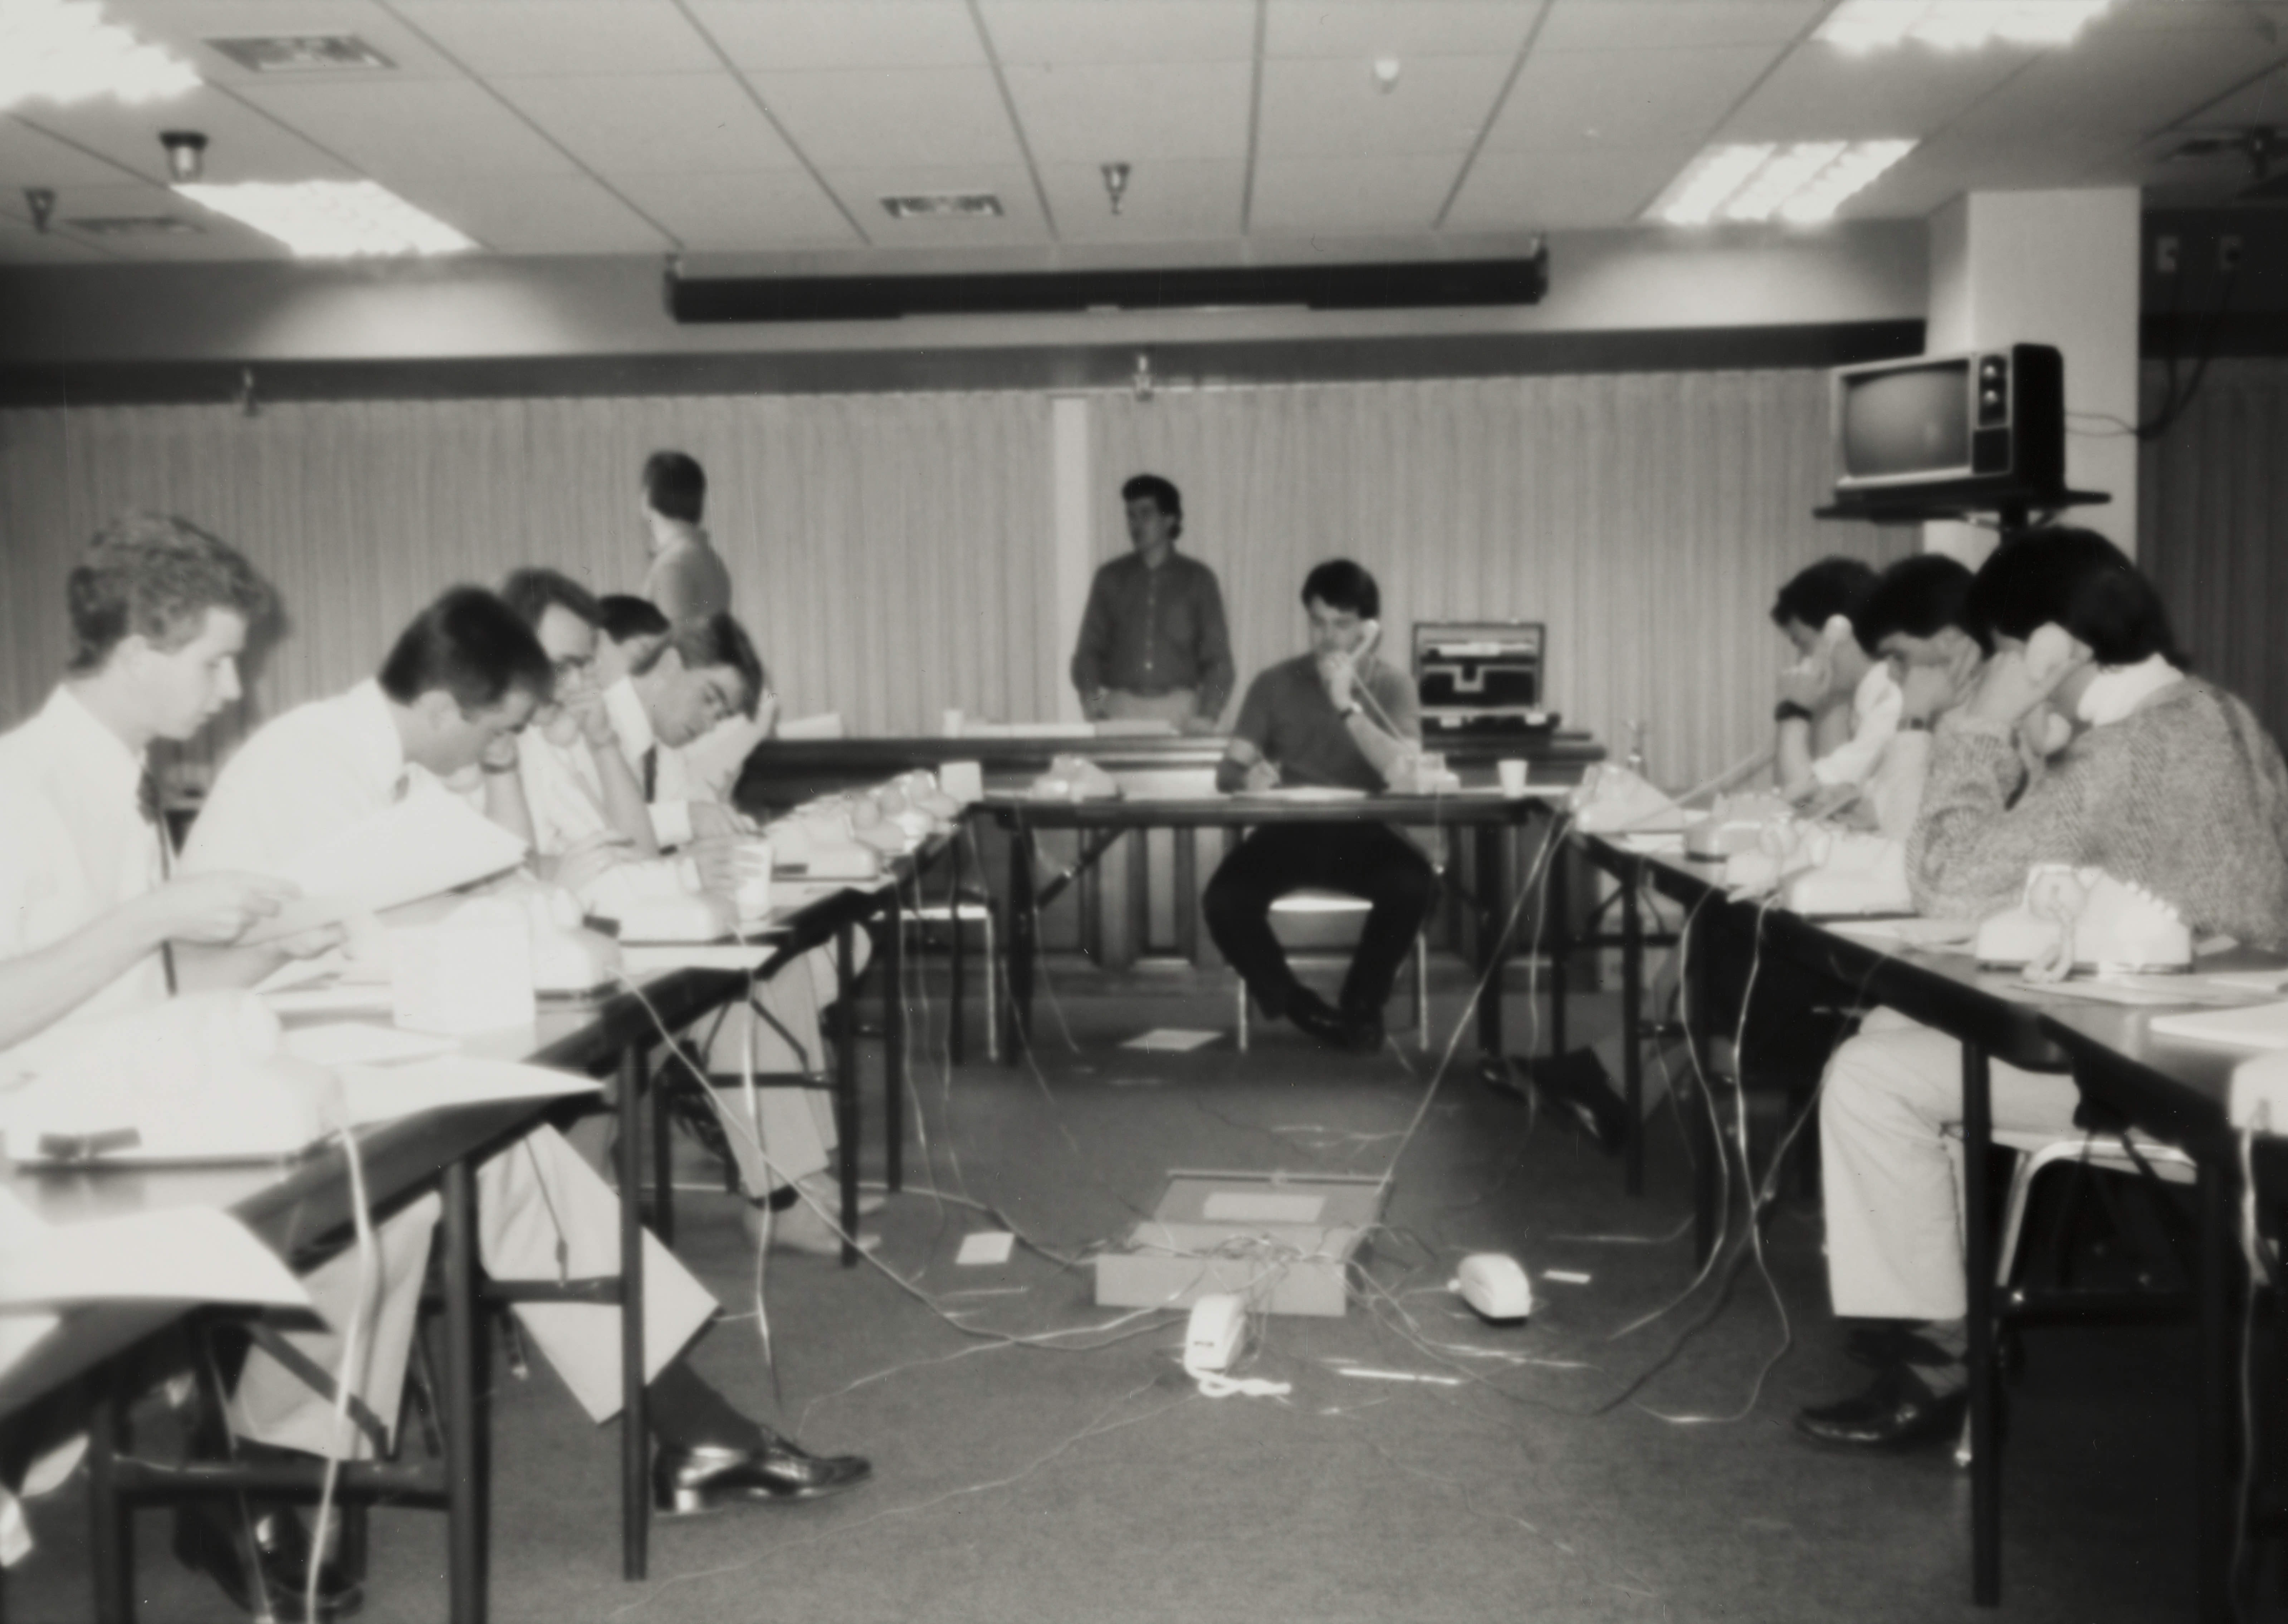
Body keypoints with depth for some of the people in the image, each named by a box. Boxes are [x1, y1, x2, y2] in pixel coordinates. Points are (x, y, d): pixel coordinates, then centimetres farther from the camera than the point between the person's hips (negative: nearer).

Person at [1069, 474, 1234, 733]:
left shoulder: (1197, 579, 9)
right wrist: (1090, 695, -11)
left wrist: (1207, 715, -11)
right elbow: (1089, 650, 9)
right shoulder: (1110, 578, 13)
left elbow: (1217, 658, 4)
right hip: (1121, 709, 1)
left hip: (1180, 712, -1)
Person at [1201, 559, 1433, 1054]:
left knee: (1415, 884, -33)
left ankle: (1361, 1004, -7)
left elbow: (1404, 772, -14)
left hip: (1361, 833, -1)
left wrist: (1347, 705, -22)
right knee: (1224, 900, -28)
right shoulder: (1274, 684, 6)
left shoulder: (1390, 685, 3)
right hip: (1287, 832, 1)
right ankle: (1300, 1009, -3)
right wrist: (1248, 775, -25)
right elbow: (1227, 771, 0)